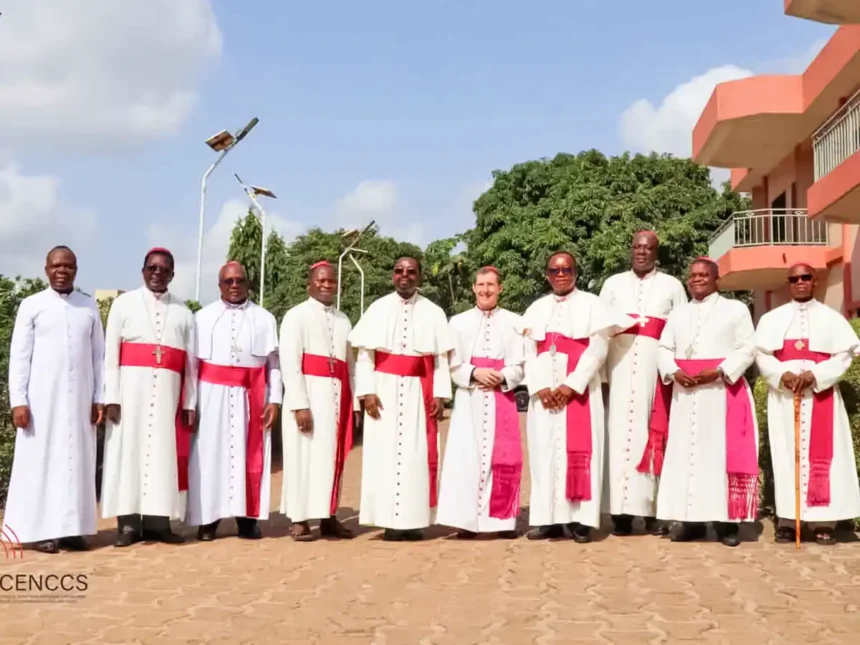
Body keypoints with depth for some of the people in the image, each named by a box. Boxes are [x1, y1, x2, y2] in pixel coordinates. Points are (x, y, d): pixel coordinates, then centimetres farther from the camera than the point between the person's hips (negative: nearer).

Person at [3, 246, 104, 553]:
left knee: (77, 462, 2)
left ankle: (71, 528, 6)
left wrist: (99, 398, 4)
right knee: (40, 460, -1)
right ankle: (40, 530, 2)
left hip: (79, 399, 2)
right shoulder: (31, 305, 2)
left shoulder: (90, 307, 9)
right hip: (41, 398, -2)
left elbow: (99, 355, 10)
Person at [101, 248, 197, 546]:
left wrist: (190, 403, 4)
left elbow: (190, 361, 11)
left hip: (168, 392, 2)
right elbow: (111, 353, 1)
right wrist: (111, 397, -9)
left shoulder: (183, 312, 14)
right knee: (129, 450, -3)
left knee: (164, 453, 0)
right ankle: (128, 523, -1)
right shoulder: (124, 303, 7)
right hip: (131, 388, -2)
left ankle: (157, 520, 4)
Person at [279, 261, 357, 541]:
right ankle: (299, 520, 2)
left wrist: (354, 403, 8)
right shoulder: (296, 316, -2)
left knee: (332, 457, 8)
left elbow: (350, 365, 15)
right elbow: (289, 363, -10)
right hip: (309, 392, -5)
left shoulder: (343, 320, 16)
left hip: (336, 395, 6)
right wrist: (299, 405, -19)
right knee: (304, 456, -4)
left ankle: (328, 518, 14)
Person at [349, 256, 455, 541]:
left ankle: (414, 519, 6)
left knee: (417, 454, -1)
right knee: (384, 452, -1)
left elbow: (441, 358, 5)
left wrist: (440, 394, -4)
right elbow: (364, 355, 1)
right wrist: (367, 391, -9)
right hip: (384, 389, 0)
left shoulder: (433, 313, 6)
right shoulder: (377, 309, 4)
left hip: (418, 391, 1)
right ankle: (390, 521, 3)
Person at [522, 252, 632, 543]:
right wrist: (540, 387, -9)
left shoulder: (591, 304, 5)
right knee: (545, 450, 0)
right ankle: (548, 519, 3)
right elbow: (529, 352, 7)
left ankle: (580, 519, -3)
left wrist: (571, 385, -13)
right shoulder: (536, 309, 15)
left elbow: (598, 349, -6)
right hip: (544, 392, 3)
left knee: (579, 451, -6)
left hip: (580, 390, -3)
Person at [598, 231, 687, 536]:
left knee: (655, 434, -5)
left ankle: (653, 509, -2)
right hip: (619, 364, 1)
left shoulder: (671, 285, 14)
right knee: (621, 430, -6)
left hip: (656, 365, 0)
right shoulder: (613, 283, 17)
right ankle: (621, 511, -6)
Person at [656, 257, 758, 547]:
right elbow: (664, 348, 13)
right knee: (686, 452, 1)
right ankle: (691, 519, 5)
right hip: (685, 392, 4)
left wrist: (718, 371, -15)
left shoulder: (735, 309, 6)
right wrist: (674, 372, -7)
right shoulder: (677, 313, 19)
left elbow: (747, 349, -2)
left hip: (724, 391, -4)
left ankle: (726, 521, -3)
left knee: (723, 452, -6)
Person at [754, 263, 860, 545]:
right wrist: (782, 374, -15)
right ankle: (786, 521, -2)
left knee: (821, 455, -4)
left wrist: (814, 375, -15)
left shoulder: (831, 318, 10)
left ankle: (823, 522, -3)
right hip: (784, 396, 1)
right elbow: (761, 354, 3)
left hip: (821, 393, -1)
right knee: (786, 454, -2)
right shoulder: (772, 318, 12)